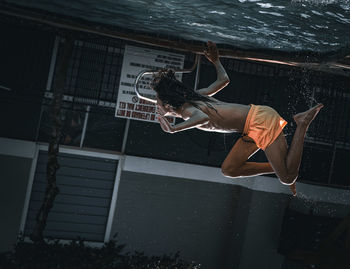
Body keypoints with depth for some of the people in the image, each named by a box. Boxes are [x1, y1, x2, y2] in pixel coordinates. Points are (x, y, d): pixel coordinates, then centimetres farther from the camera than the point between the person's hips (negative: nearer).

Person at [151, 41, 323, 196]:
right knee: (228, 170, 9)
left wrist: (173, 129, -26)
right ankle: (277, 169, 11)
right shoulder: (195, 96, 15)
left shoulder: (186, 109, -11)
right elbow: (224, 80, 26)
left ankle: (302, 124, -2)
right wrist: (216, 61, 43)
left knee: (288, 178, -8)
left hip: (260, 120, -9)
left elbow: (203, 117, -35)